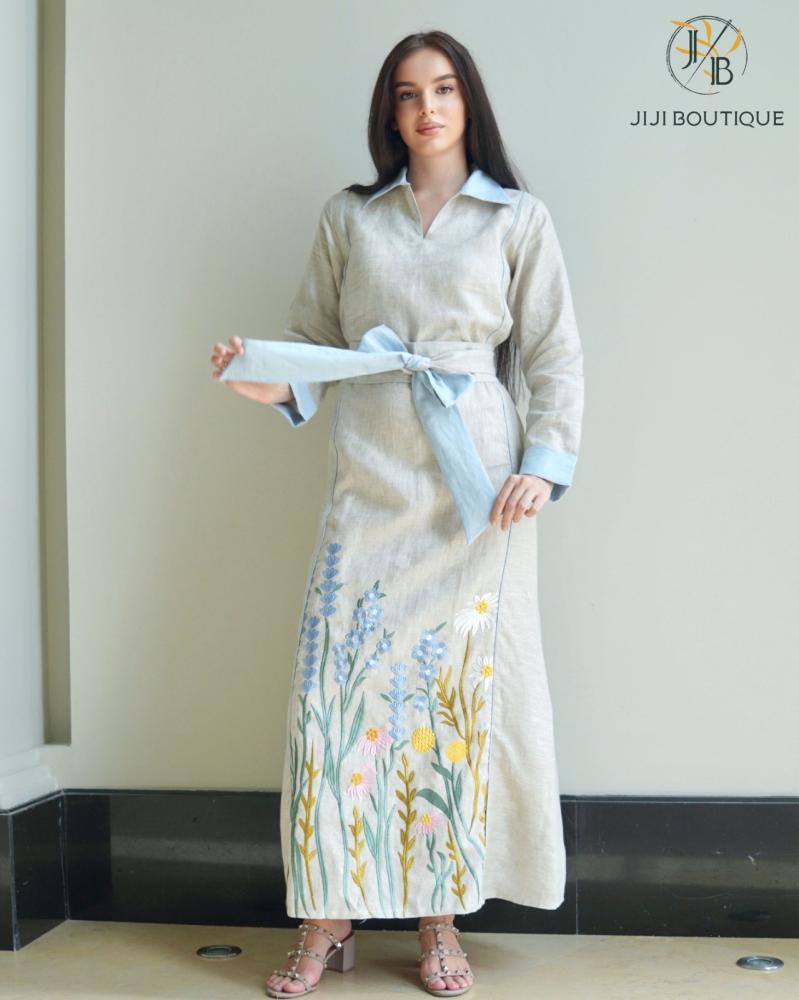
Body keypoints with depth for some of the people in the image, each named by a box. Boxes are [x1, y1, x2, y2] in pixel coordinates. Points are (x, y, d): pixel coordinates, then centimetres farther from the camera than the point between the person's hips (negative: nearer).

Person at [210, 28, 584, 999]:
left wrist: (544, 462, -7)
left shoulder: (518, 219, 9)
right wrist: (273, 380, -8)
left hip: (475, 489, -1)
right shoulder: (348, 216, 12)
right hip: (369, 481, 1)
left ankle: (440, 912, 14)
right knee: (340, 682, -3)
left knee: (463, 689, 0)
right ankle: (329, 914, 10)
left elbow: (556, 356, 6)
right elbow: (315, 338, 13)